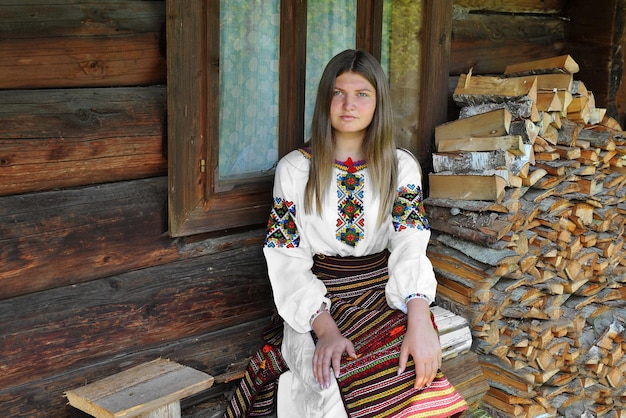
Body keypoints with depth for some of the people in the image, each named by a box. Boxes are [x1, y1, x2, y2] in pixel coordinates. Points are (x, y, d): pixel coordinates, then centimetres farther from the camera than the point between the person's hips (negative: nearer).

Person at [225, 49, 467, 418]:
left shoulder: (402, 167, 6)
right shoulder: (294, 169, 3)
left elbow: (410, 247, -8)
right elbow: (288, 260, -3)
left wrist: (420, 321, -27)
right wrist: (325, 328, -19)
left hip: (383, 294, 2)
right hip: (316, 303, -1)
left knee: (408, 369, -29)